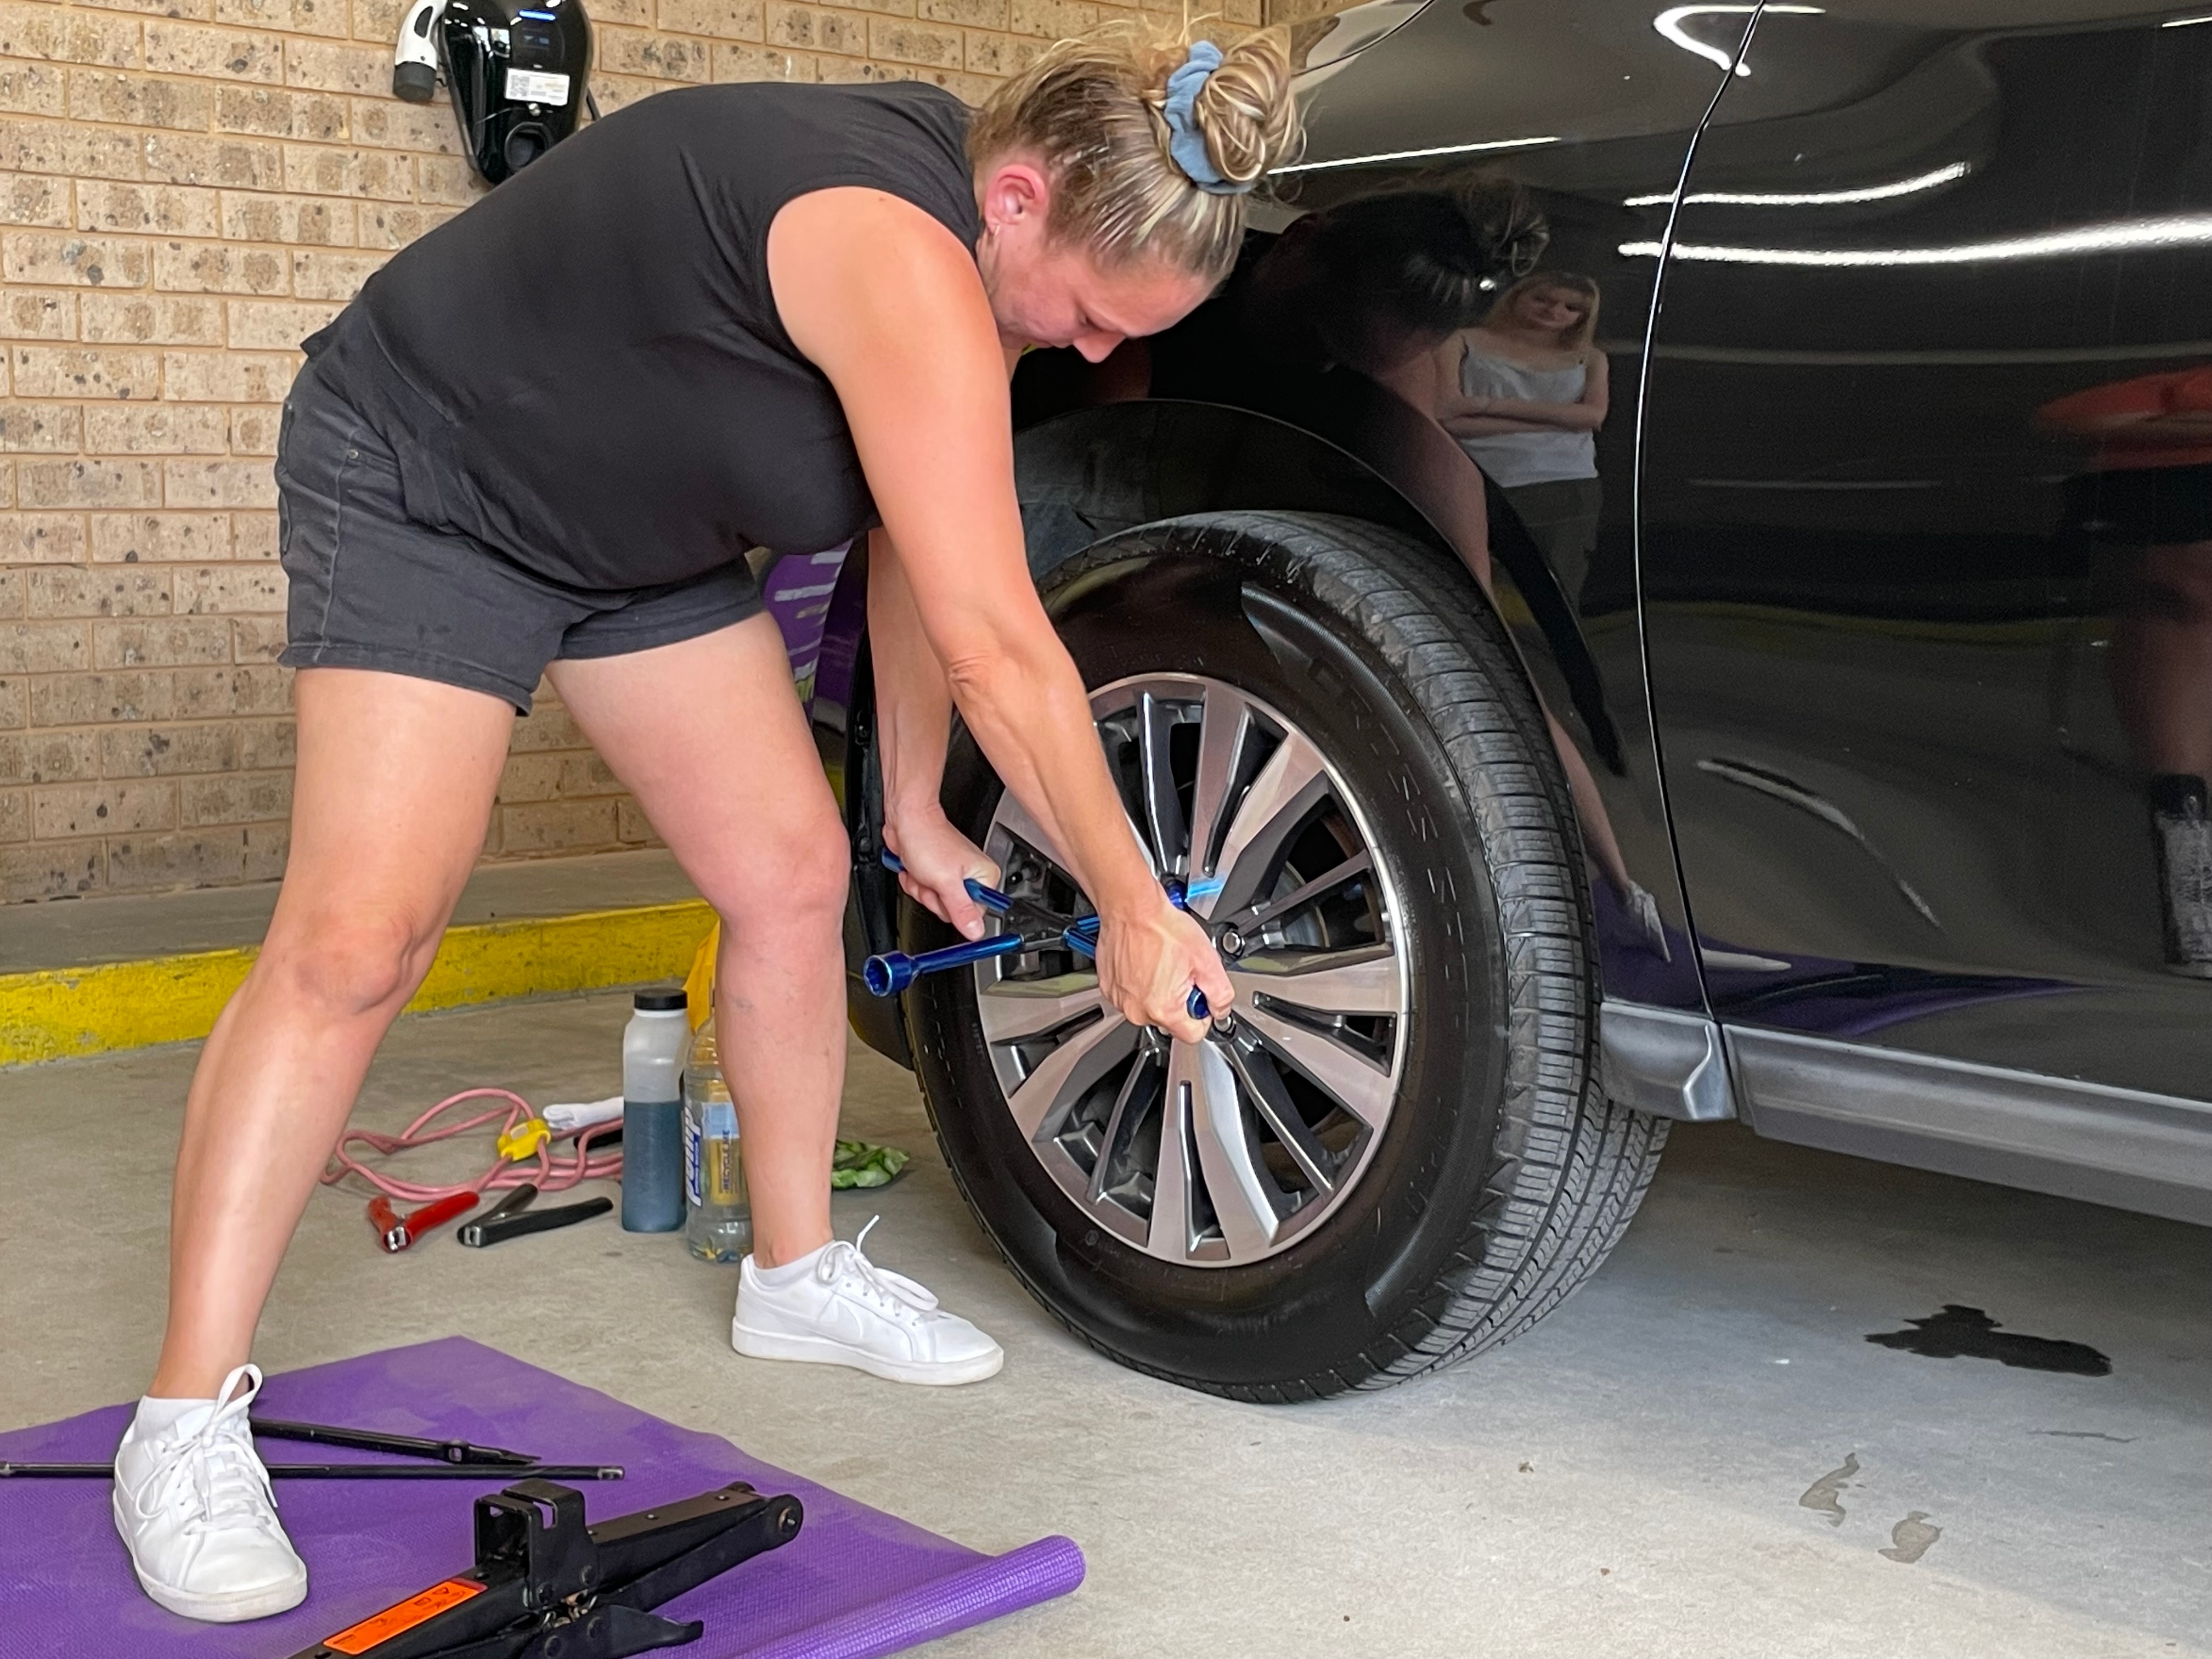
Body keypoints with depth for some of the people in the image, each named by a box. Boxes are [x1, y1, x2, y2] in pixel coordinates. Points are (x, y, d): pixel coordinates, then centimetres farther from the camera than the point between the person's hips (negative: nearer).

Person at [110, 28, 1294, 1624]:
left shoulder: (975, 251, -6)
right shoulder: (902, 253, -35)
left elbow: (924, 555, 5)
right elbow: (998, 652, -33)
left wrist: (915, 807, 9)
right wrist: (1136, 913, -24)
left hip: (637, 519, 9)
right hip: (425, 483, -9)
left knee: (793, 876, 5)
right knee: (354, 943, -16)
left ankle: (798, 1272, 22)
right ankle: (187, 1425, -10)